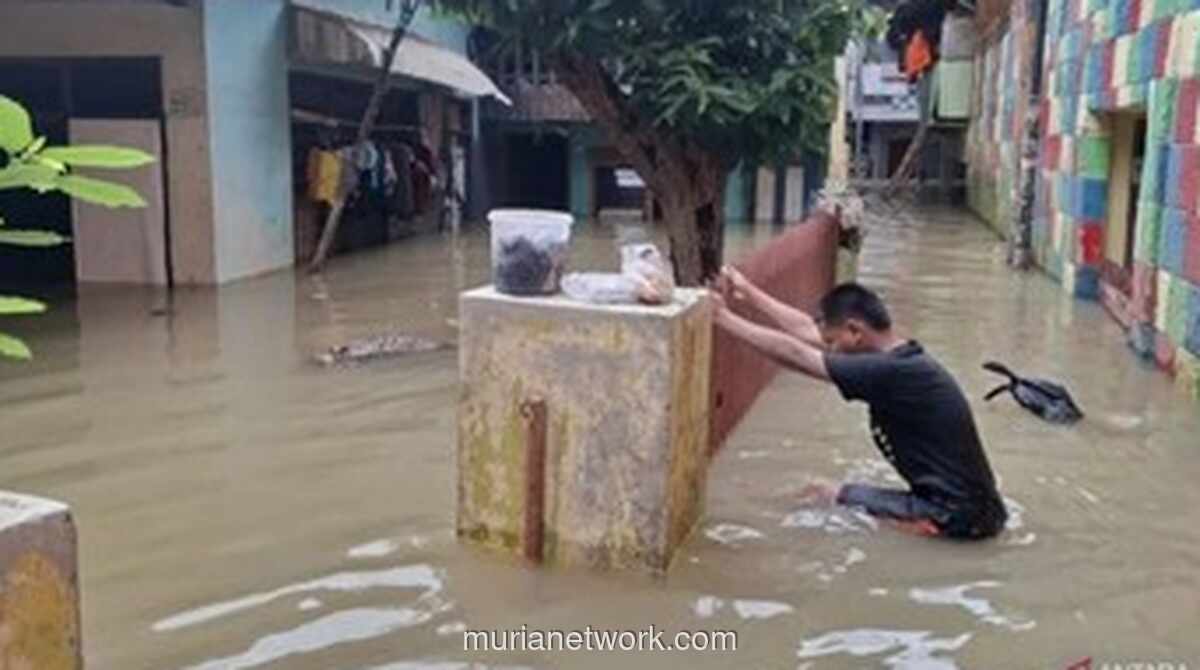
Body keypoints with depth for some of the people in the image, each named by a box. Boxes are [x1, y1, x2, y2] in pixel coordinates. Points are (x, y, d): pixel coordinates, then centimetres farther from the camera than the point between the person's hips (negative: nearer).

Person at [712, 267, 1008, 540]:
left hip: (960, 515, -9)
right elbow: (807, 331, 12)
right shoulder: (900, 358, 5)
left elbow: (796, 355, -17)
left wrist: (725, 319, -9)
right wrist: (748, 292, 14)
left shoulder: (892, 372, -22)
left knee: (827, 499, 3)